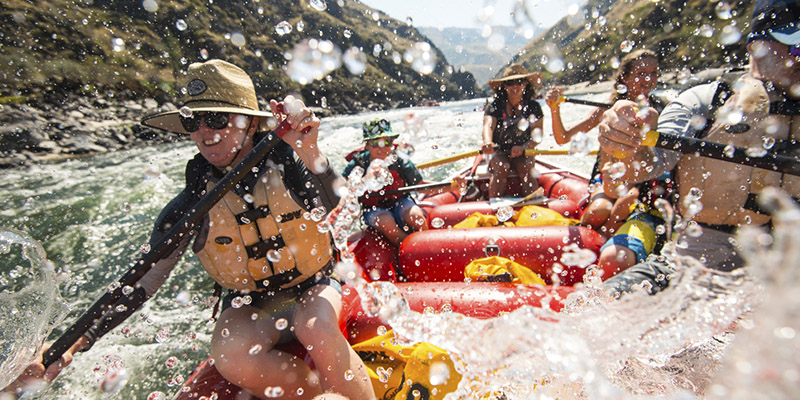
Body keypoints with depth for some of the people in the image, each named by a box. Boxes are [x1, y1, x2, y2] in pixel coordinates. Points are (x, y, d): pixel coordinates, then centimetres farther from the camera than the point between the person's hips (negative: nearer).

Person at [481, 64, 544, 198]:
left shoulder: (533, 107, 1)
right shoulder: (495, 106, -4)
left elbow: (538, 134, -11)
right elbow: (488, 125, -24)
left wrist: (523, 147, -33)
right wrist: (488, 142, -49)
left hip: (524, 153, 1)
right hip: (498, 153, -1)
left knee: (525, 168, -29)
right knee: (501, 168, -30)